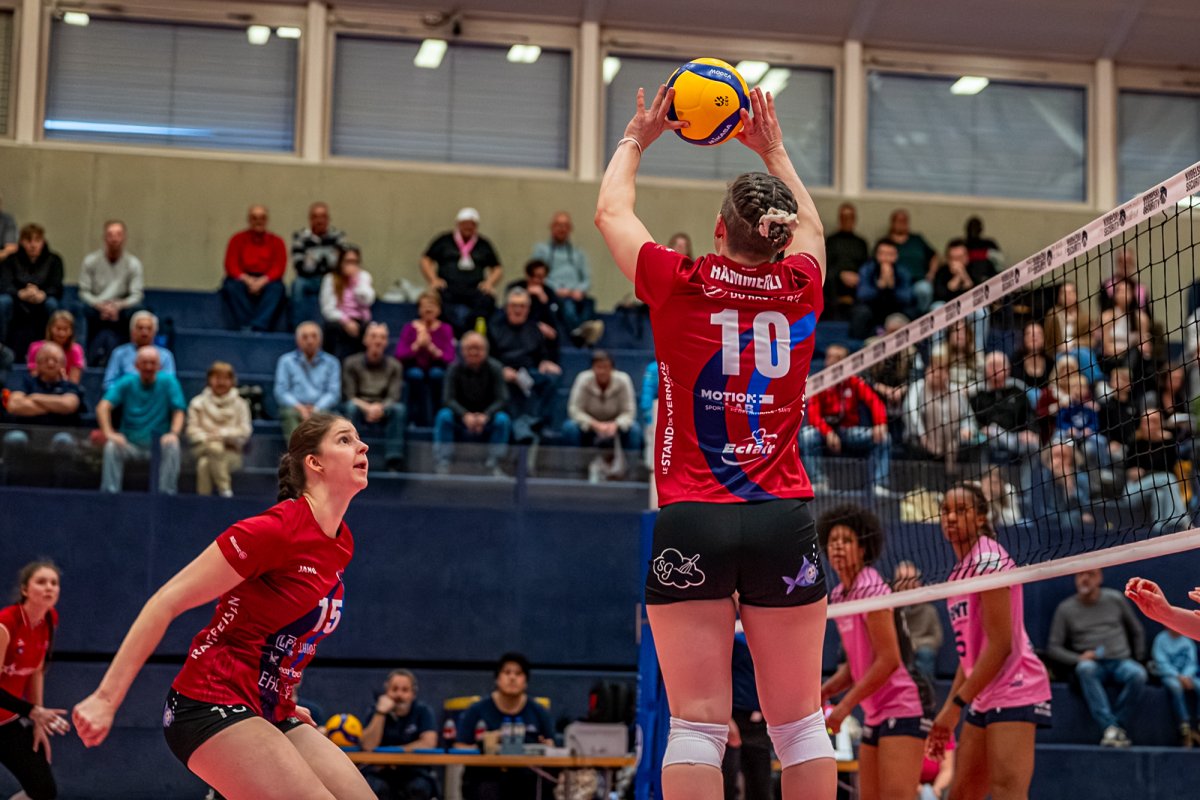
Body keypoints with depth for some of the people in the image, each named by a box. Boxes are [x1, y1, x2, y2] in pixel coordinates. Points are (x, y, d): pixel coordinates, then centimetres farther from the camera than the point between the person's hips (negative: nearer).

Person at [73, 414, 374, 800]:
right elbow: (165, 603, -16)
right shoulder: (276, 529, -18)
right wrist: (105, 698, -17)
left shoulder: (342, 543, 7)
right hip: (212, 706, -9)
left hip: (270, 714, 9)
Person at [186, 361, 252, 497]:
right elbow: (192, 430, 4)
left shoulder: (240, 404, 9)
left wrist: (223, 434, -16)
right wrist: (208, 439, -16)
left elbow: (245, 431, 0)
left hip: (231, 451, -1)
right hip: (203, 447, 1)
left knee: (205, 464, -32)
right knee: (215, 447, -35)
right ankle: (225, 490, -32)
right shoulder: (198, 403, 11)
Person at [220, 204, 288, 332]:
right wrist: (248, 280, -19)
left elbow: (279, 268, -4)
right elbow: (231, 266, -2)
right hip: (242, 279, 0)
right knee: (232, 288, -33)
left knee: (276, 289, -33)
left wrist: (262, 281, -21)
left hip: (267, 281, 0)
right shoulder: (238, 239, 7)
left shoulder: (276, 242, 6)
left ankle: (259, 326, -49)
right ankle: (243, 325, -42)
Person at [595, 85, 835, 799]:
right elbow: (810, 226, 29)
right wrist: (774, 150, 39)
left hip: (692, 523, -2)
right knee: (799, 722, 7)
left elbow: (610, 212, 17)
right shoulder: (801, 289, 3)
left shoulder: (680, 284, -3)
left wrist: (637, 139, 31)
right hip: (784, 523, 2)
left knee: (699, 720, -3)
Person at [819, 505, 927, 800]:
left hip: (900, 711, -9)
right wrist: (826, 690, 2)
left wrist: (845, 706, -17)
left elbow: (888, 660, -18)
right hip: (874, 717, 9)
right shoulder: (838, 596, 12)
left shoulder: (870, 588, -13)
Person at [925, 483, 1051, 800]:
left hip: (1014, 691, -10)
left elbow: (1000, 645, -16)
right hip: (983, 699, 10)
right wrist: (948, 710, 15)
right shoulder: (961, 570, 17)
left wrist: (957, 703, -16)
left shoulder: (988, 560, -10)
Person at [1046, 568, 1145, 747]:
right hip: (1093, 665, -1)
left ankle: (1118, 726, -27)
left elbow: (1137, 631, 20)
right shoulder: (1066, 609, 5)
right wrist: (1078, 658, -12)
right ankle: (1111, 727, -44)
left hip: (1120, 661, 1)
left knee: (1138, 674, -33)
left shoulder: (1115, 599, 10)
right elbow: (1053, 647, 4)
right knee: (1085, 668, -38)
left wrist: (1138, 659, 12)